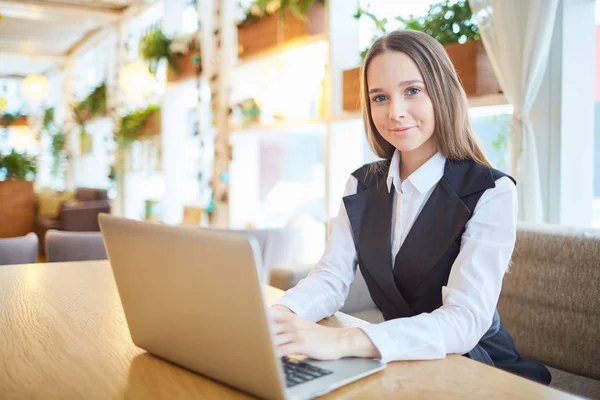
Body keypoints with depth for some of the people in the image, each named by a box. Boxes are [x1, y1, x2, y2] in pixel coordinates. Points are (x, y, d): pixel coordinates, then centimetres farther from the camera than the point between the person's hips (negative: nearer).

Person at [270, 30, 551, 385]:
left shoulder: (491, 193, -14)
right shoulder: (362, 185, 3)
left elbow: (466, 319, -25)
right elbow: (332, 278, -4)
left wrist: (345, 341, -39)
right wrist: (279, 315, -26)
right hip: (397, 364, 4)